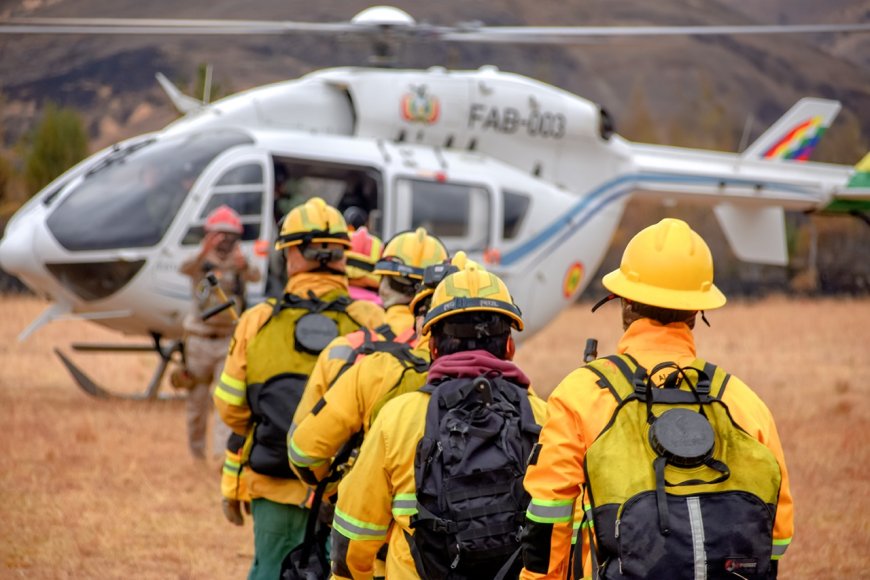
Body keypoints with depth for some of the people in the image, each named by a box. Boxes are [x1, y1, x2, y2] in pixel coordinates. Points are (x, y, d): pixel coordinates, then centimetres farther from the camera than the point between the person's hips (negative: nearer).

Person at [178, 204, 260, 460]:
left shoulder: (238, 263, -2)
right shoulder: (202, 262, -3)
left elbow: (254, 276, -26)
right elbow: (187, 268, -28)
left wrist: (243, 266, -51)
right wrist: (203, 253, -51)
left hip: (228, 340, -1)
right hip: (199, 340, 1)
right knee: (197, 400, 9)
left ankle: (223, 455, -15)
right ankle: (197, 453, 23)